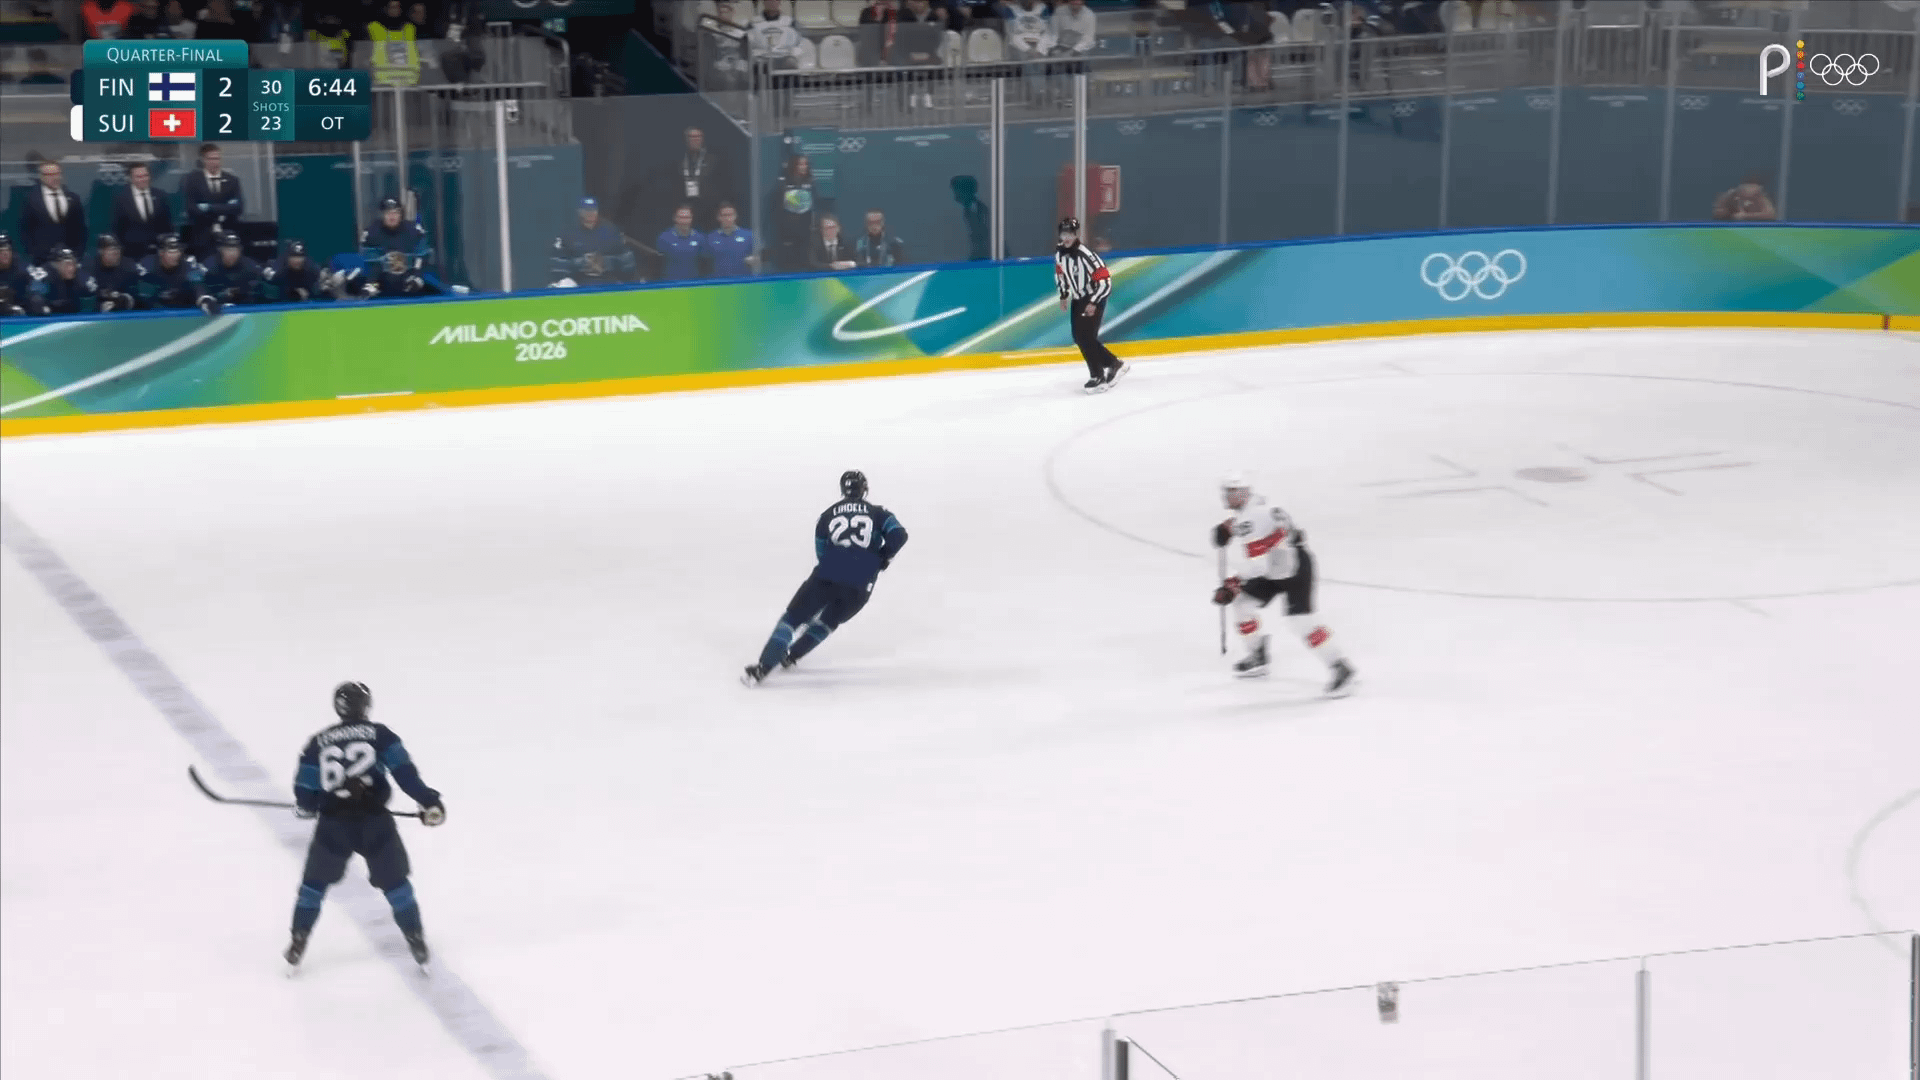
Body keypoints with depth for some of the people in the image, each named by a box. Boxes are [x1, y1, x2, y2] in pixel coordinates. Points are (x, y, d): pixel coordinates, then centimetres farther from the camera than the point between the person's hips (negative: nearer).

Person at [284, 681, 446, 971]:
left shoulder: (318, 743, 7)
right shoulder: (380, 734, 3)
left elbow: (305, 792, 7)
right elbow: (404, 772, -8)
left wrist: (304, 807, 29)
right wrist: (428, 801, -5)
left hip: (333, 824, 1)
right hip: (374, 821, -1)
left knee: (315, 881, 19)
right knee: (394, 881, 15)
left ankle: (298, 945, 20)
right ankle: (416, 941, 17)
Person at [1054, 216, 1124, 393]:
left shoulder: (1086, 255, -28)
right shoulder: (1059, 252, -5)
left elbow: (1105, 281, -26)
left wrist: (1094, 303, -25)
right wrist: (1064, 296, 13)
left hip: (1094, 299, -8)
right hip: (1078, 299, 8)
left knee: (1087, 337, -15)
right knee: (1079, 338, 8)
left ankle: (1098, 377, -6)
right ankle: (1114, 364, 20)